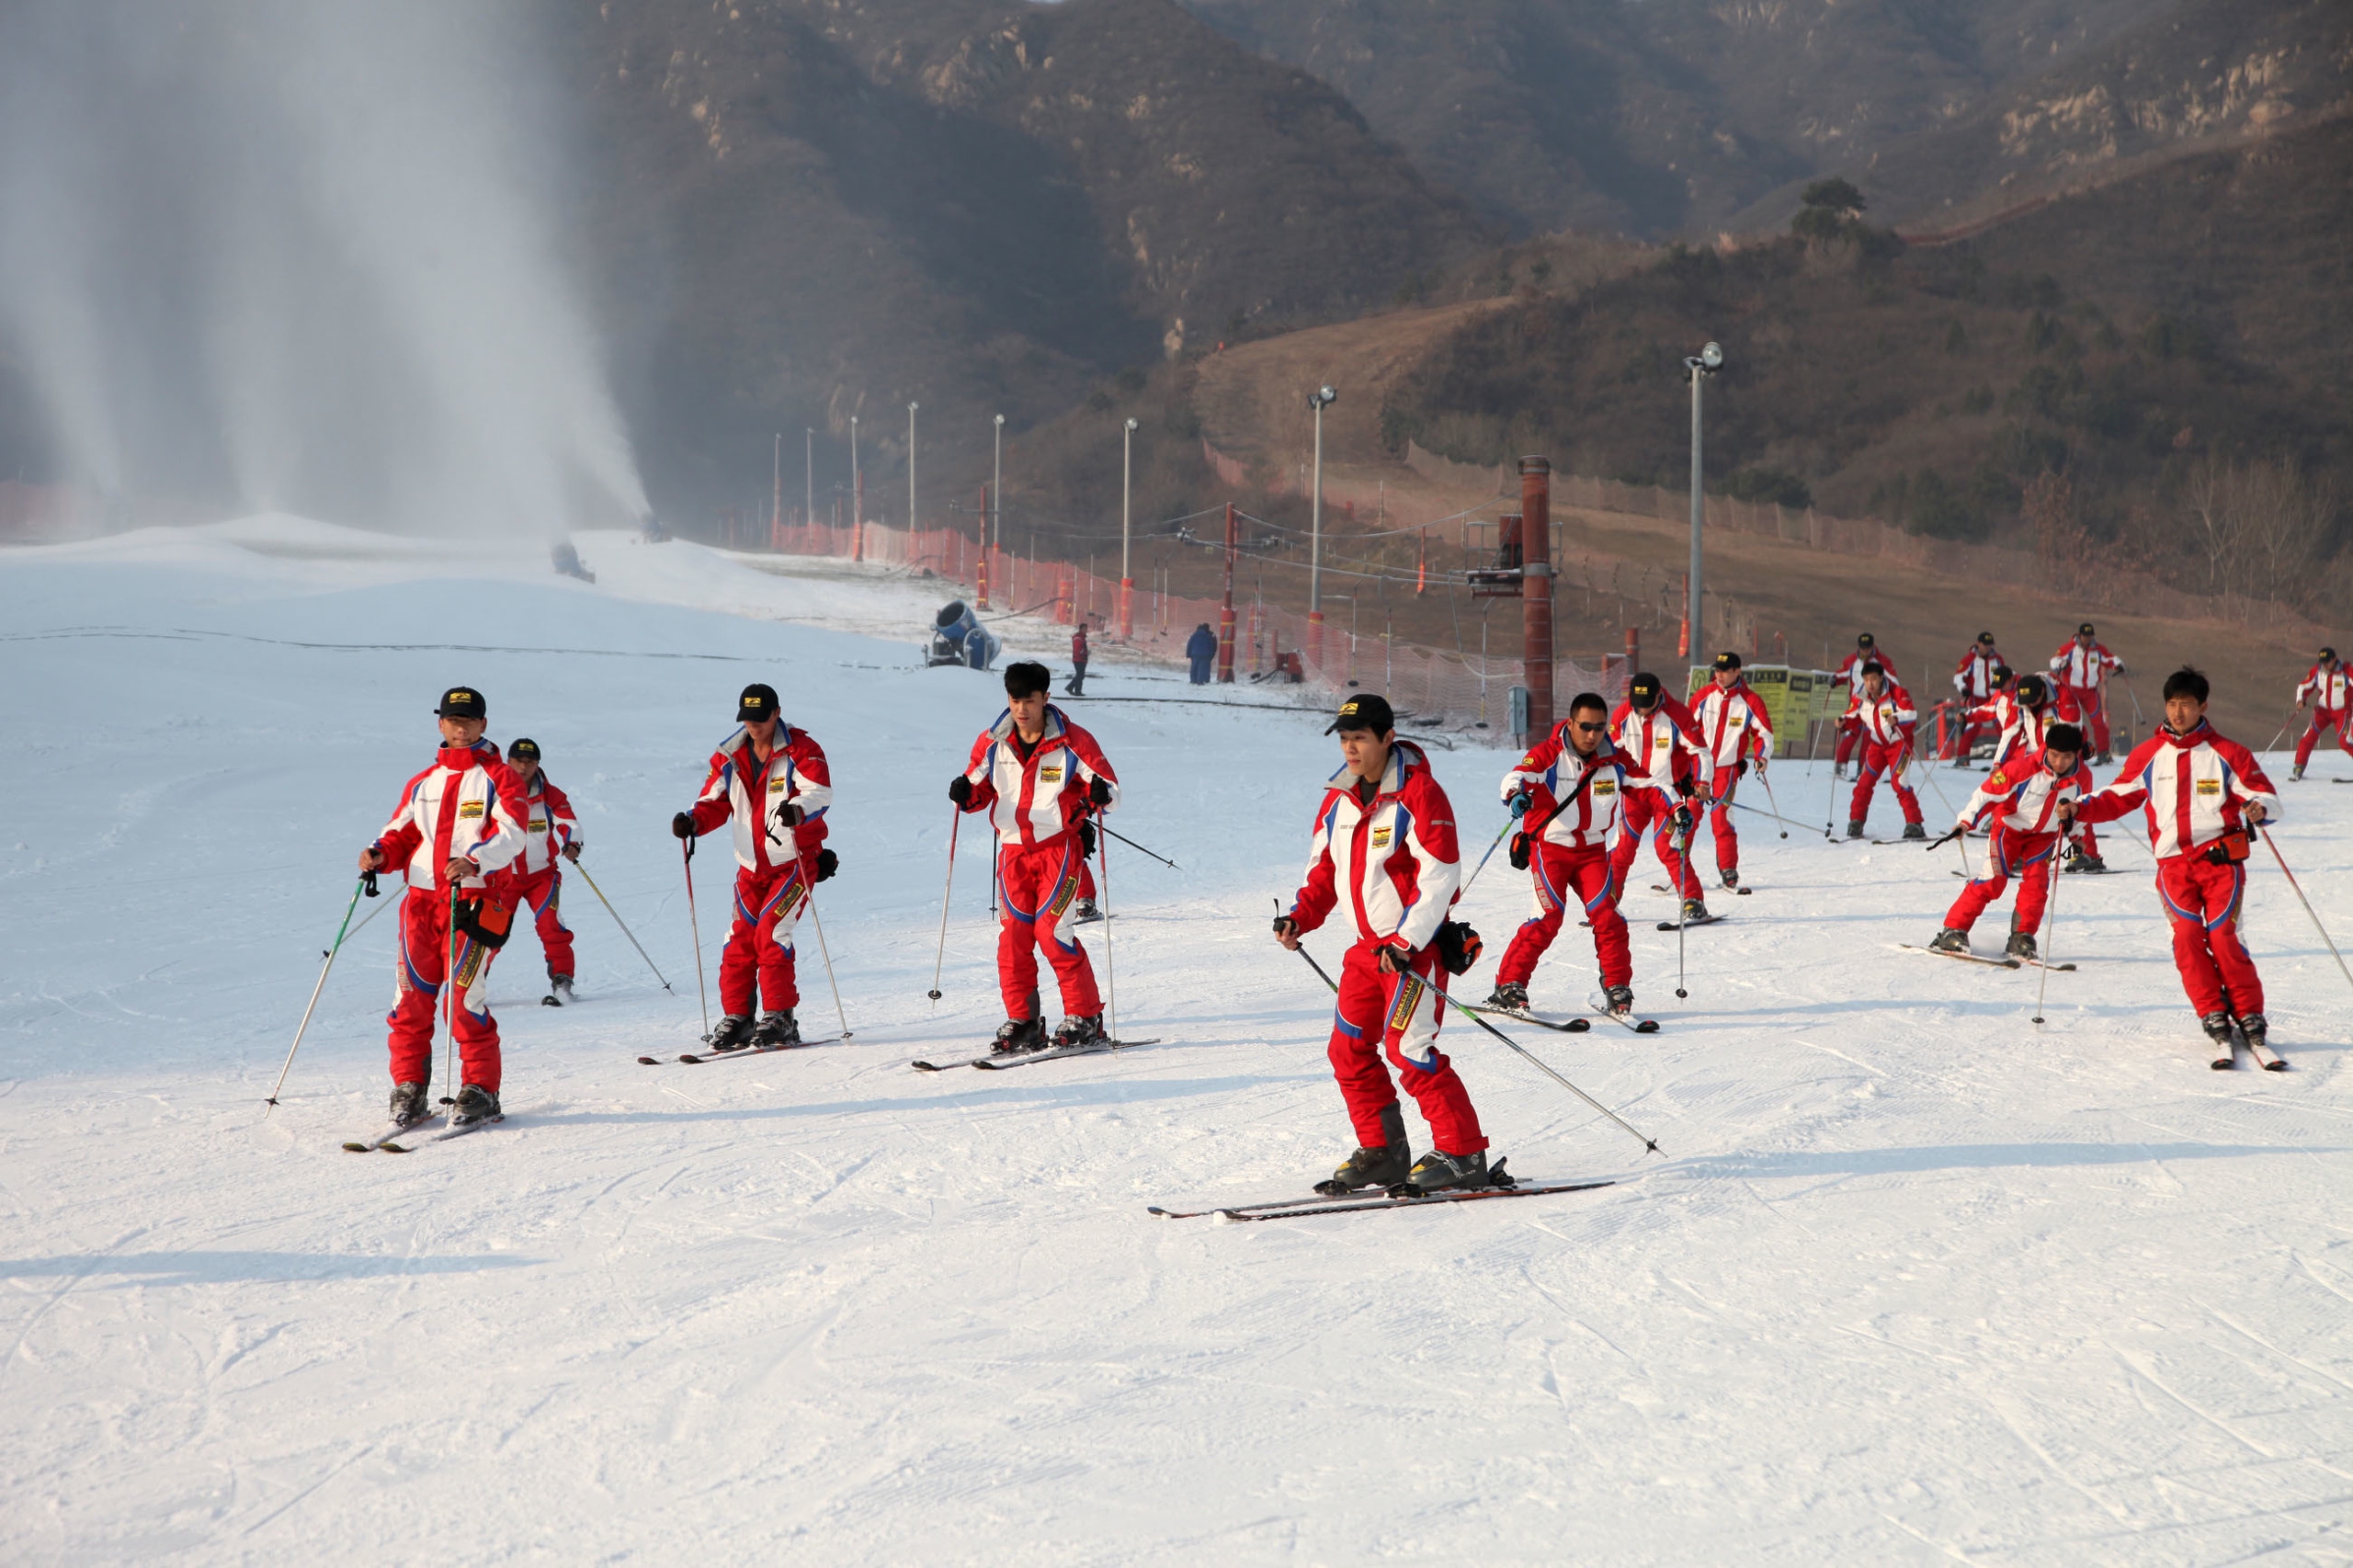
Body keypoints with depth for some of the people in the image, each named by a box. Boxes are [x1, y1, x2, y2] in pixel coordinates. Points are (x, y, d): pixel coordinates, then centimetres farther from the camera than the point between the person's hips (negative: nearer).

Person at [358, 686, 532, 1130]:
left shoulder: (498, 778, 5)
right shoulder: (422, 784, 20)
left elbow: (512, 834, -9)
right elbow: (401, 834, 21)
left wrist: (474, 861, -27)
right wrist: (380, 853, -3)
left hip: (476, 900, -5)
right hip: (422, 898, 5)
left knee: (465, 997, -13)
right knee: (411, 997, -1)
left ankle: (480, 1092, -3)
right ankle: (409, 1091, 8)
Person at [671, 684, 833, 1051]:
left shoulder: (800, 749, -9)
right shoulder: (730, 757, 6)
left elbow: (821, 792, -23)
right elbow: (715, 801, 8)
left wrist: (798, 809, -45)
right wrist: (693, 821, -15)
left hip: (796, 860, -5)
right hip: (752, 866, 5)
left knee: (770, 931, -17)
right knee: (739, 938, -2)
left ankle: (779, 1018, -13)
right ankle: (736, 1018, 7)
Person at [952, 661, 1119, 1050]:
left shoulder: (1072, 742, -6)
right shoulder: (992, 744, 4)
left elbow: (1109, 786, -2)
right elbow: (979, 789, 15)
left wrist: (1099, 794, -25)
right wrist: (966, 794, -9)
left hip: (1058, 847, -4)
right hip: (1012, 850, 4)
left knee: (1051, 930, -13)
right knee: (1013, 934, -3)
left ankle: (1085, 1018, -3)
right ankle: (1022, 1021, 7)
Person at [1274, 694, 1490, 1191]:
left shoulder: (1417, 793, -15)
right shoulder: (1338, 800, 8)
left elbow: (1440, 876, -19)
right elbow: (1324, 868, 17)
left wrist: (1406, 942, -24)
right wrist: (1301, 916, -1)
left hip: (1416, 945, -8)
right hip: (1368, 946, 8)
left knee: (1406, 1046, -15)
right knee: (1349, 1048, 6)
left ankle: (1462, 1154, -8)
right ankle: (1382, 1152, 17)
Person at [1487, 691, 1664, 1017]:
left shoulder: (1615, 761, 1)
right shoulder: (1548, 754, -12)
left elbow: (1650, 783, 5)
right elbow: (1517, 776, -27)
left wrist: (1677, 808, -12)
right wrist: (1516, 795, -50)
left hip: (1592, 849, 4)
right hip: (1549, 846, -4)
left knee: (1606, 914, -8)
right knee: (1549, 915, -14)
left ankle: (1617, 986, 6)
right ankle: (1509, 984, -6)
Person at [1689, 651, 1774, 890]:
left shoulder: (1750, 701, -4)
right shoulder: (1704, 695, 1)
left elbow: (1764, 733, 5)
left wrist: (1762, 757, -10)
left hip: (1728, 767, -2)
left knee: (1721, 818, -10)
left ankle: (1728, 870, 2)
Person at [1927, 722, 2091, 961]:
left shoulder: (2082, 778, -15)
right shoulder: (2025, 768, -28)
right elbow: (1989, 792, -23)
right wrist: (1966, 820, -29)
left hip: (2044, 834, 3)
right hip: (2010, 827, -3)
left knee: (2037, 881, -15)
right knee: (1993, 879, -13)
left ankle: (2022, 938, -4)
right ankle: (1953, 931, -9)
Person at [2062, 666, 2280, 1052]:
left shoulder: (2226, 754, 4)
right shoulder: (2148, 755, 10)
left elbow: (2265, 795, 2)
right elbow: (2118, 797, 16)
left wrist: (2259, 808, -22)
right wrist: (2079, 809, 0)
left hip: (2220, 858, -2)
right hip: (2174, 863, 2)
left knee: (2222, 935, -13)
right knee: (2187, 936, -13)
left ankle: (2249, 1013, -1)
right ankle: (2212, 1013, -4)